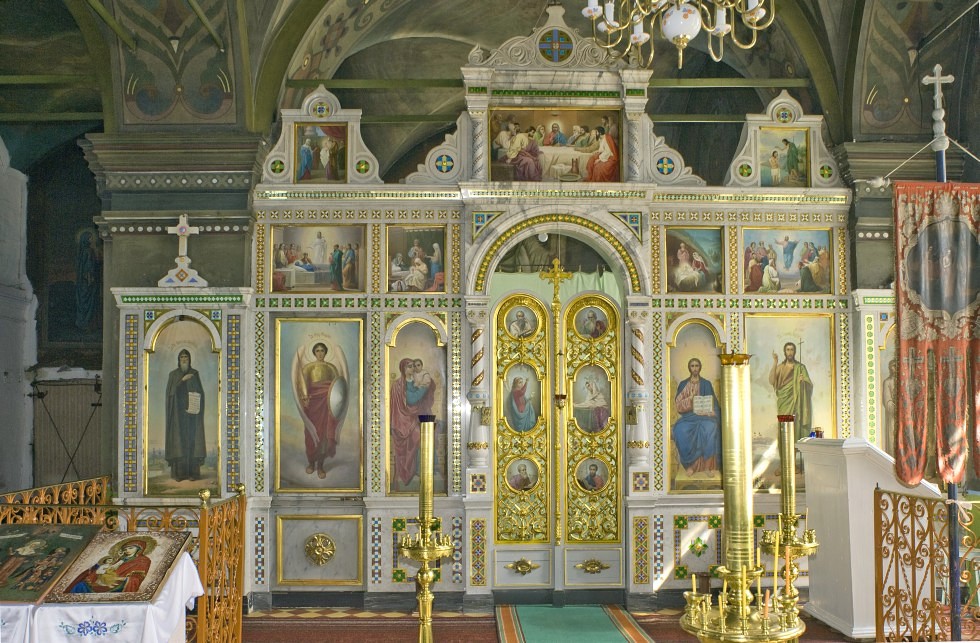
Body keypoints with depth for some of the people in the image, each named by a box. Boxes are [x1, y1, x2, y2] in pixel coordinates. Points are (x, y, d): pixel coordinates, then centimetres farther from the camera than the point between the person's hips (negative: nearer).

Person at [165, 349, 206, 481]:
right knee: (179, 439, -5)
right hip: (178, 412, -1)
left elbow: (200, 392, 9)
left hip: (192, 411, 1)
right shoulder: (173, 374, 7)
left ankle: (193, 471, -3)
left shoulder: (195, 373, 9)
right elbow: (170, 391, -6)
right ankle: (179, 472, -4)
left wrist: (196, 400, -11)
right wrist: (182, 379, -16)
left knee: (192, 439, -4)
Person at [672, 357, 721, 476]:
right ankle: (690, 464, -26)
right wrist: (690, 399, -12)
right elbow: (678, 405, 4)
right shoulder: (683, 385, 12)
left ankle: (708, 465, -33)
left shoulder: (706, 384, 11)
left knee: (710, 428, -38)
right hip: (688, 415, 1)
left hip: (705, 415, -1)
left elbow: (713, 404, 7)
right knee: (680, 430, -35)